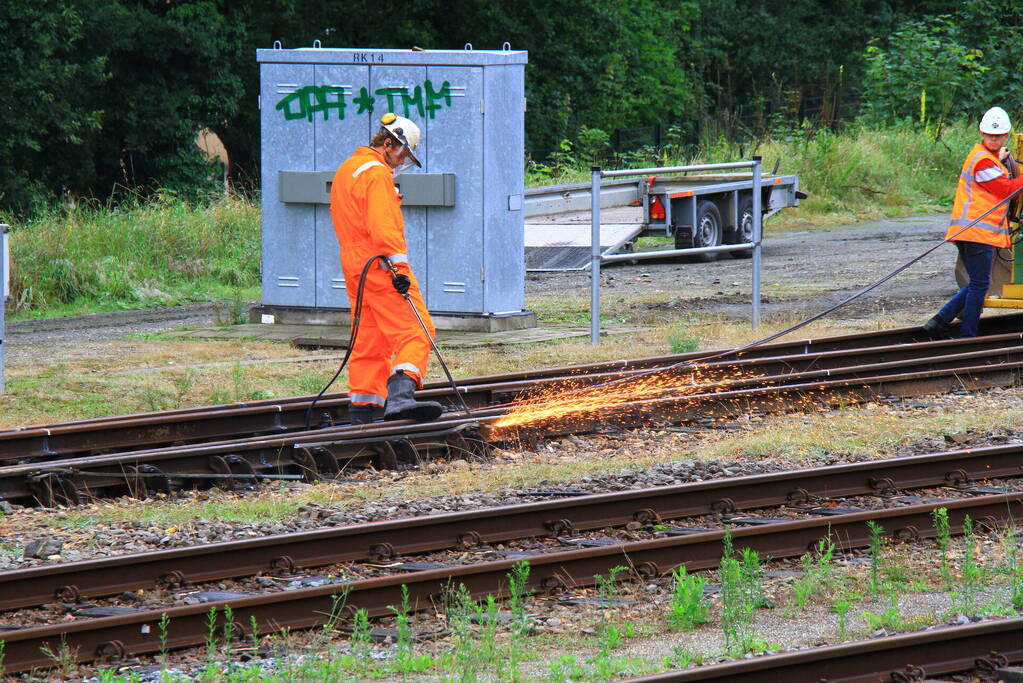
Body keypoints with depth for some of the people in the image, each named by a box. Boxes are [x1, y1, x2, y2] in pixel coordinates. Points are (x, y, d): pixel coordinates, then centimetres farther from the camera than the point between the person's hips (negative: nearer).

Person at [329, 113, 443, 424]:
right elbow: (382, 225, -21)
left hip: (355, 267, 10)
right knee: (414, 331, -16)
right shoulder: (376, 172, -10)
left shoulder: (346, 169, 22)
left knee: (369, 342, 11)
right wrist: (398, 266, -25)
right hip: (380, 266, -10)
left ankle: (361, 411, 10)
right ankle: (400, 395, -33)